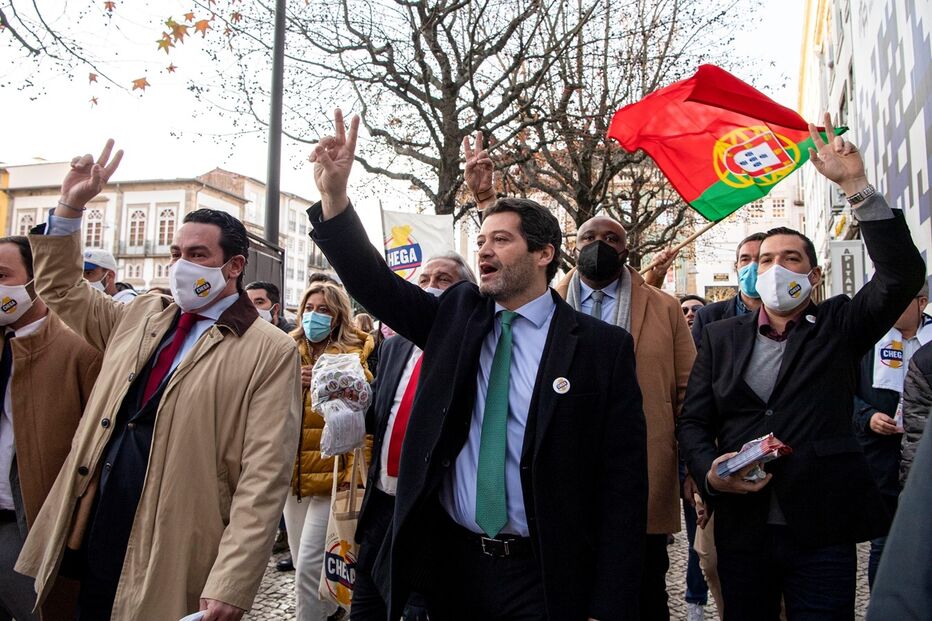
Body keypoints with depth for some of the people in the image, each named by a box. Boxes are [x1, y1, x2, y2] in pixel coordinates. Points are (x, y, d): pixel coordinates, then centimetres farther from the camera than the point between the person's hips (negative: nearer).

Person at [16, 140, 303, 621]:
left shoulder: (269, 353, -11)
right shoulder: (140, 317, 11)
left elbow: (263, 478, -16)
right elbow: (61, 288, 24)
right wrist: (70, 207, 10)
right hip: (95, 543, 6)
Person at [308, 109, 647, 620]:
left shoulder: (602, 347, -8)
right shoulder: (456, 314, 4)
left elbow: (622, 482, -9)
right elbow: (376, 284, -4)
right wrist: (333, 194, -19)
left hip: (543, 577, -3)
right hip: (448, 561, 4)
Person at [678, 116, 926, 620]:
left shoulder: (839, 327, 4)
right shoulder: (721, 337, 8)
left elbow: (903, 274, -12)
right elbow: (694, 422, 6)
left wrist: (856, 185, -18)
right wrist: (710, 472, -14)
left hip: (821, 532, -2)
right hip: (741, 527, 2)